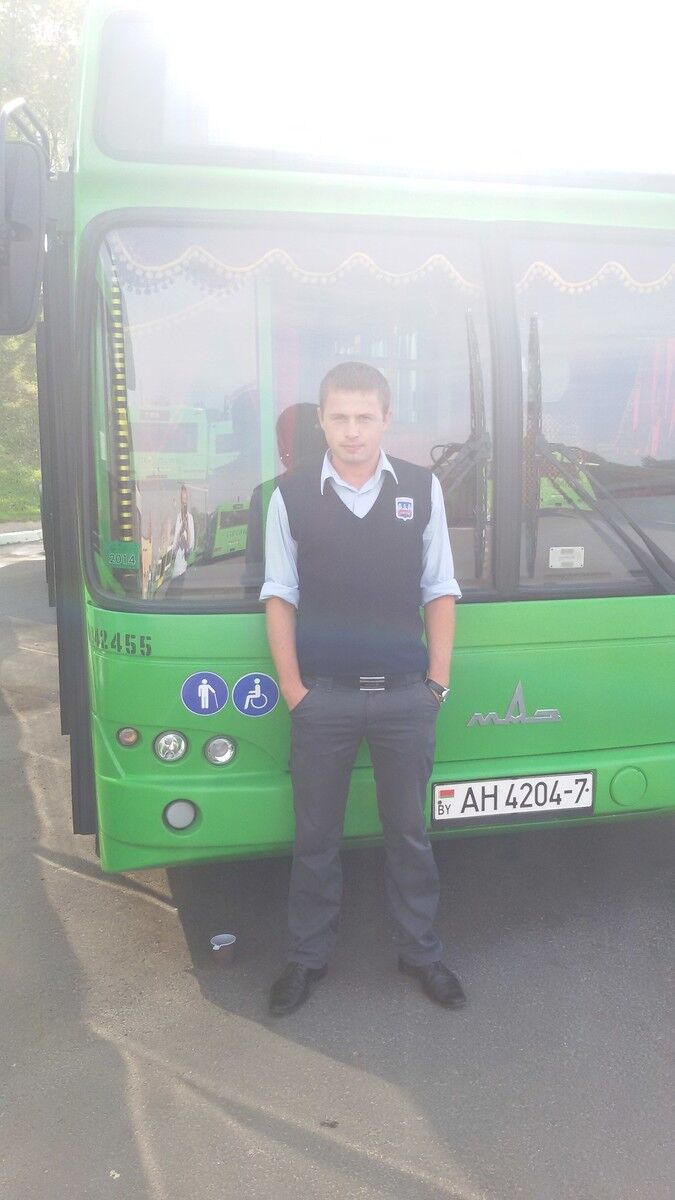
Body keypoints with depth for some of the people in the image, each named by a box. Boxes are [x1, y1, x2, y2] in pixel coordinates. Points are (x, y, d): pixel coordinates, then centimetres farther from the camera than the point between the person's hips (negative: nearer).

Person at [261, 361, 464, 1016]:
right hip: (321, 696, 0)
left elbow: (440, 590, 5)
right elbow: (279, 594, 2)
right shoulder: (291, 495, -1)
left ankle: (420, 950, 34)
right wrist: (291, 686, -3)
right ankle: (306, 956, 31)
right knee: (315, 835, 13)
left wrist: (438, 680, 0)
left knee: (409, 831, 15)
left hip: (406, 695, 1)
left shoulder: (421, 488, 1)